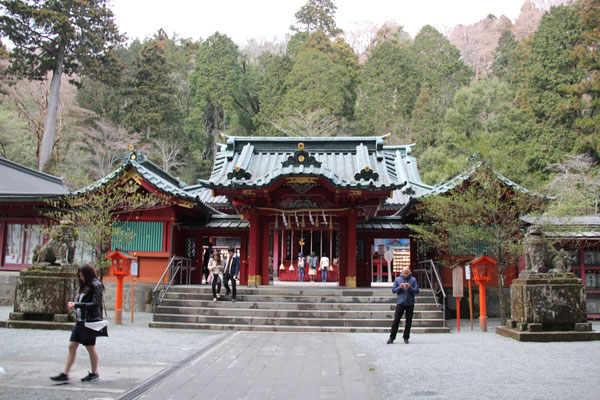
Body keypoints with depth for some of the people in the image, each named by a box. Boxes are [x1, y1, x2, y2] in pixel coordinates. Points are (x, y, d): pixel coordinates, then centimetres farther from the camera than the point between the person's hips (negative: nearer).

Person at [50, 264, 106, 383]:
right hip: (80, 321, 8)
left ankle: (94, 374, 18)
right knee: (72, 346, 4)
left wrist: (77, 305, -18)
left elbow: (95, 304, -19)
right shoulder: (84, 286, 15)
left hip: (90, 321, -8)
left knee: (90, 347, 3)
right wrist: (74, 305, 5)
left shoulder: (95, 286, -11)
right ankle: (65, 374, 7)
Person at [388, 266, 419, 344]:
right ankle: (392, 337, 6)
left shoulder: (413, 280, 2)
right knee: (396, 320, 0)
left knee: (408, 321, 7)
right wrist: (399, 287, -13)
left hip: (410, 304, 0)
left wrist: (409, 288, -18)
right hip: (400, 303, 0)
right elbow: (393, 290, 4)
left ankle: (406, 337, 18)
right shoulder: (397, 279, 4)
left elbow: (417, 291, -3)